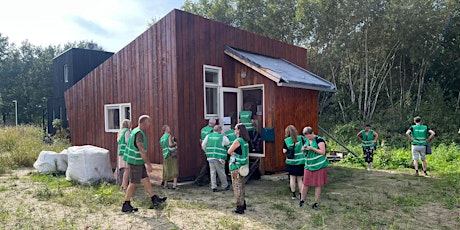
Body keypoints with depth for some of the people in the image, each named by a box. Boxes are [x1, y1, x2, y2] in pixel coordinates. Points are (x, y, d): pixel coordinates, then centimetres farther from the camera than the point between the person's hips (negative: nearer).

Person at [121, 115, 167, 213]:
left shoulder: (136, 131, 13)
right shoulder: (139, 133, -19)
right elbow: (141, 150, -24)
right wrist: (148, 164, -21)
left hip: (138, 162, 10)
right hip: (136, 162, -10)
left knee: (146, 180, 13)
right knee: (133, 183, -1)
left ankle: (155, 199, 21)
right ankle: (126, 205, 10)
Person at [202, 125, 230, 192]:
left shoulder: (208, 136, 7)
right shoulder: (223, 137, -2)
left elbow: (203, 146, 8)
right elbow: (229, 144, 8)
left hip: (210, 157, 3)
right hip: (219, 158, -3)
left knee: (212, 172, 10)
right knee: (221, 172, 9)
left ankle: (213, 187, 11)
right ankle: (225, 186, 23)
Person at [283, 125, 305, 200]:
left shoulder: (286, 140, -7)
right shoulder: (300, 138, -4)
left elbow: (284, 151, -6)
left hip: (291, 161, -1)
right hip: (300, 161, 1)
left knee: (292, 178, 10)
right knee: (300, 179, 8)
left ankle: (293, 194, 15)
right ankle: (301, 195, 9)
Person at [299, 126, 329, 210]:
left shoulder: (319, 140, -12)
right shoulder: (307, 140, 7)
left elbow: (323, 152, -17)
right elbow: (305, 152, 18)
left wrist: (312, 148, -24)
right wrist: (303, 149, -5)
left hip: (319, 166, -5)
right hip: (309, 165, 5)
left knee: (318, 185, 4)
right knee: (305, 184, 6)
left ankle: (316, 203, 16)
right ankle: (302, 200, 22)